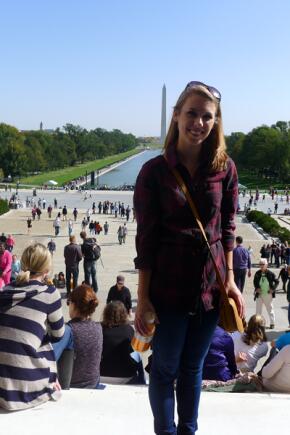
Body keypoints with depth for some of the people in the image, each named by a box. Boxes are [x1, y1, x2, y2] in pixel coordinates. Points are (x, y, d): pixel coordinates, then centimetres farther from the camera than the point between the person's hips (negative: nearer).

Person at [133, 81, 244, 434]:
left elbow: (227, 227, 6)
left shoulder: (225, 168, -1)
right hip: (169, 286, -3)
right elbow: (146, 237, -8)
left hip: (210, 286, 3)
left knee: (193, 367, 19)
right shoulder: (154, 171, -9)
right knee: (165, 368, 11)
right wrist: (143, 297, -8)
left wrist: (229, 280, 3)